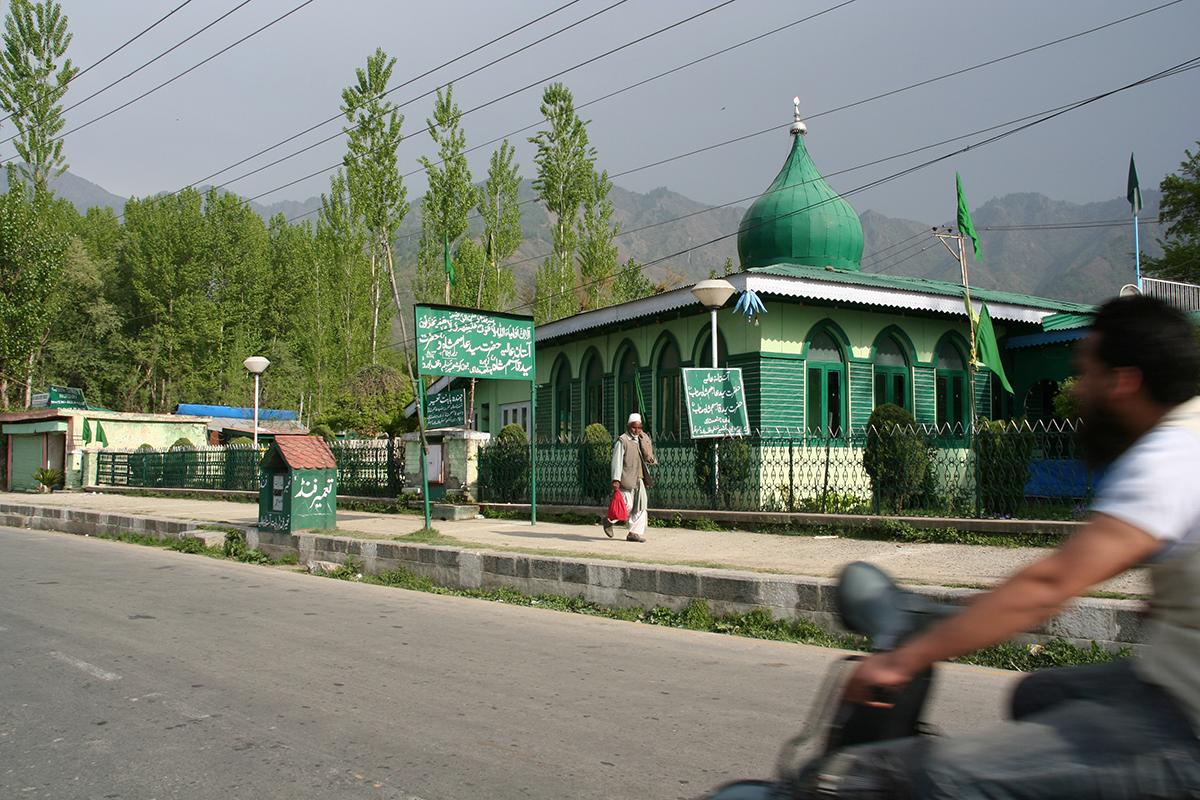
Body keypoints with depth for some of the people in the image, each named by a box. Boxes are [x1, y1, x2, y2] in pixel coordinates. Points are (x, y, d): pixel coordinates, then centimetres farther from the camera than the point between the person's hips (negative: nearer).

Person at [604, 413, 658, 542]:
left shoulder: (640, 440, 18)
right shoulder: (622, 440, -6)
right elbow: (617, 461, -12)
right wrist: (616, 480, -19)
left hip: (639, 478, 8)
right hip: (626, 478, -8)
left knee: (640, 506, 2)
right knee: (628, 505, -12)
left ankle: (634, 533, 8)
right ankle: (609, 520, 11)